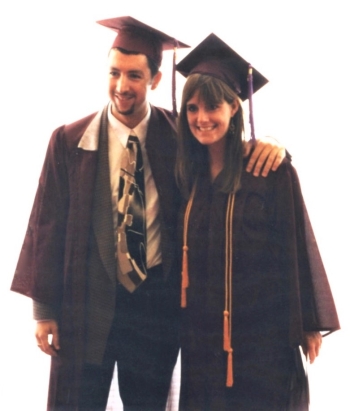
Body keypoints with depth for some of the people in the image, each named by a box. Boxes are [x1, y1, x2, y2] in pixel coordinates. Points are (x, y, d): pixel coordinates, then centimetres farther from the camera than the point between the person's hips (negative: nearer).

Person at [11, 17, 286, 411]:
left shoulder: (179, 135, -2)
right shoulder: (70, 141, -4)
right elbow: (48, 224, -2)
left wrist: (268, 144, -17)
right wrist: (44, 308, -4)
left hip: (157, 301, 1)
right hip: (87, 302, -1)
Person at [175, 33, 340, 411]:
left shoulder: (272, 170, -10)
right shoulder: (187, 175, 5)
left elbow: (297, 246, -7)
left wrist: (309, 323, -4)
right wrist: (180, 323, 12)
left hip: (262, 330, -4)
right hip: (202, 331, 4)